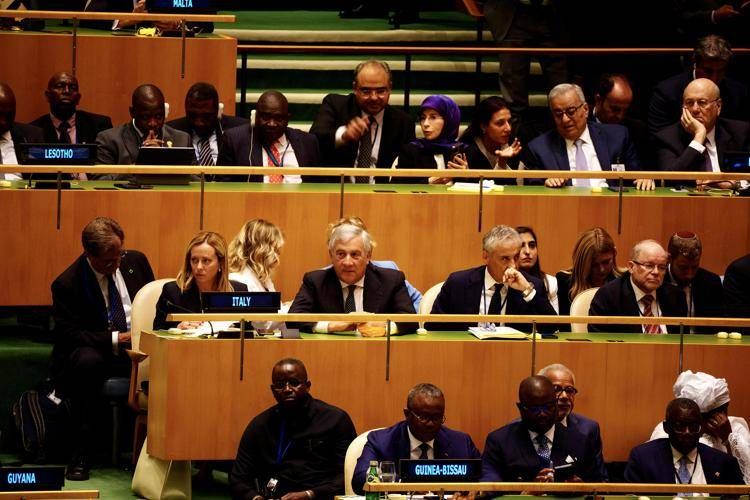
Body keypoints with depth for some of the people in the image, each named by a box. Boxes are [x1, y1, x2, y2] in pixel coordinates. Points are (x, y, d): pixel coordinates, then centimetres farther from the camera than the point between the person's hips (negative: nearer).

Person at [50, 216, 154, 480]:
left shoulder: (135, 261, 5)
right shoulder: (67, 284, -9)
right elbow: (67, 334, -15)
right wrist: (117, 339, -24)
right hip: (96, 352, -3)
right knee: (86, 360, -40)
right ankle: (81, 453, -32)